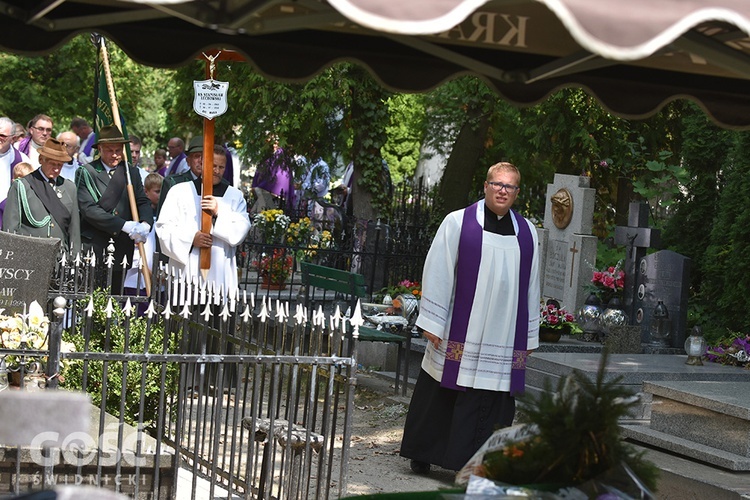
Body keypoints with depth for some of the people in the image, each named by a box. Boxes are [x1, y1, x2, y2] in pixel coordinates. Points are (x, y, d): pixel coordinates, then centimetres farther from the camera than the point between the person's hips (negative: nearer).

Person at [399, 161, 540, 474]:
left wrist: (529, 336, 12)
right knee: (442, 396, 6)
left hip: (503, 339, 3)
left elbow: (531, 285, 13)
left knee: (490, 401, 0)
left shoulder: (527, 232, 9)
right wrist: (432, 322, -7)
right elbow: (438, 273, -3)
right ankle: (422, 455, 21)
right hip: (459, 333, -3)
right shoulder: (458, 223, -1)